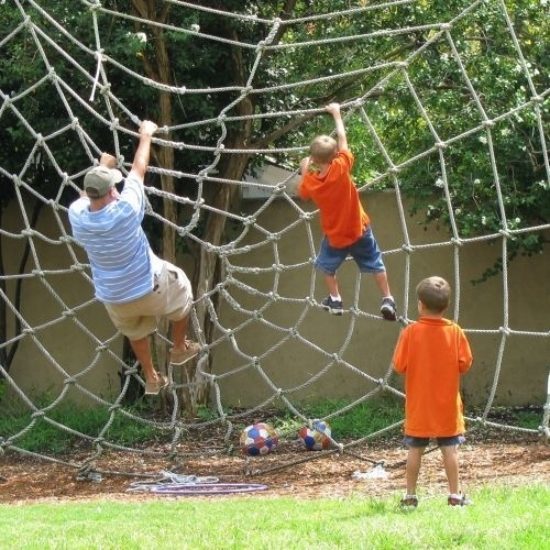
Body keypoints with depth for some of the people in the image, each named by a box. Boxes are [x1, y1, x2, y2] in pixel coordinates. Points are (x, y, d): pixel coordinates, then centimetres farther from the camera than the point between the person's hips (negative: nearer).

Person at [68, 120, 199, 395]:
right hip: (148, 287, -4)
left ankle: (151, 378, 48)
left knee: (137, 334, 32)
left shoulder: (77, 216, -23)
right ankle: (179, 348, 45)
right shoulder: (125, 212, -34)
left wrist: (102, 166, 18)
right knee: (181, 289, 29)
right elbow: (138, 170, -18)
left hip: (113, 297, 4)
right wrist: (146, 135, -3)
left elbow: (87, 195, 4)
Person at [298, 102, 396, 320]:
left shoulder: (310, 182, -20)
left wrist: (304, 170, 11)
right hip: (359, 229, -1)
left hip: (334, 235, 1)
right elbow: (342, 138, -11)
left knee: (327, 265, 27)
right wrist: (336, 113, 0)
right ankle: (387, 300, 11)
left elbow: (302, 192, 6)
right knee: (375, 263, 15)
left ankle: (335, 300, 31)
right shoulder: (341, 168, -25)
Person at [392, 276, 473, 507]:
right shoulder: (455, 331, -7)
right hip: (447, 404, 1)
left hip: (418, 405, -1)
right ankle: (455, 495, 6)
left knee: (415, 450, 6)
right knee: (449, 449, 5)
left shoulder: (410, 332, -11)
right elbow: (465, 364, -4)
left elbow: (399, 365, -10)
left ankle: (410, 496, 10)